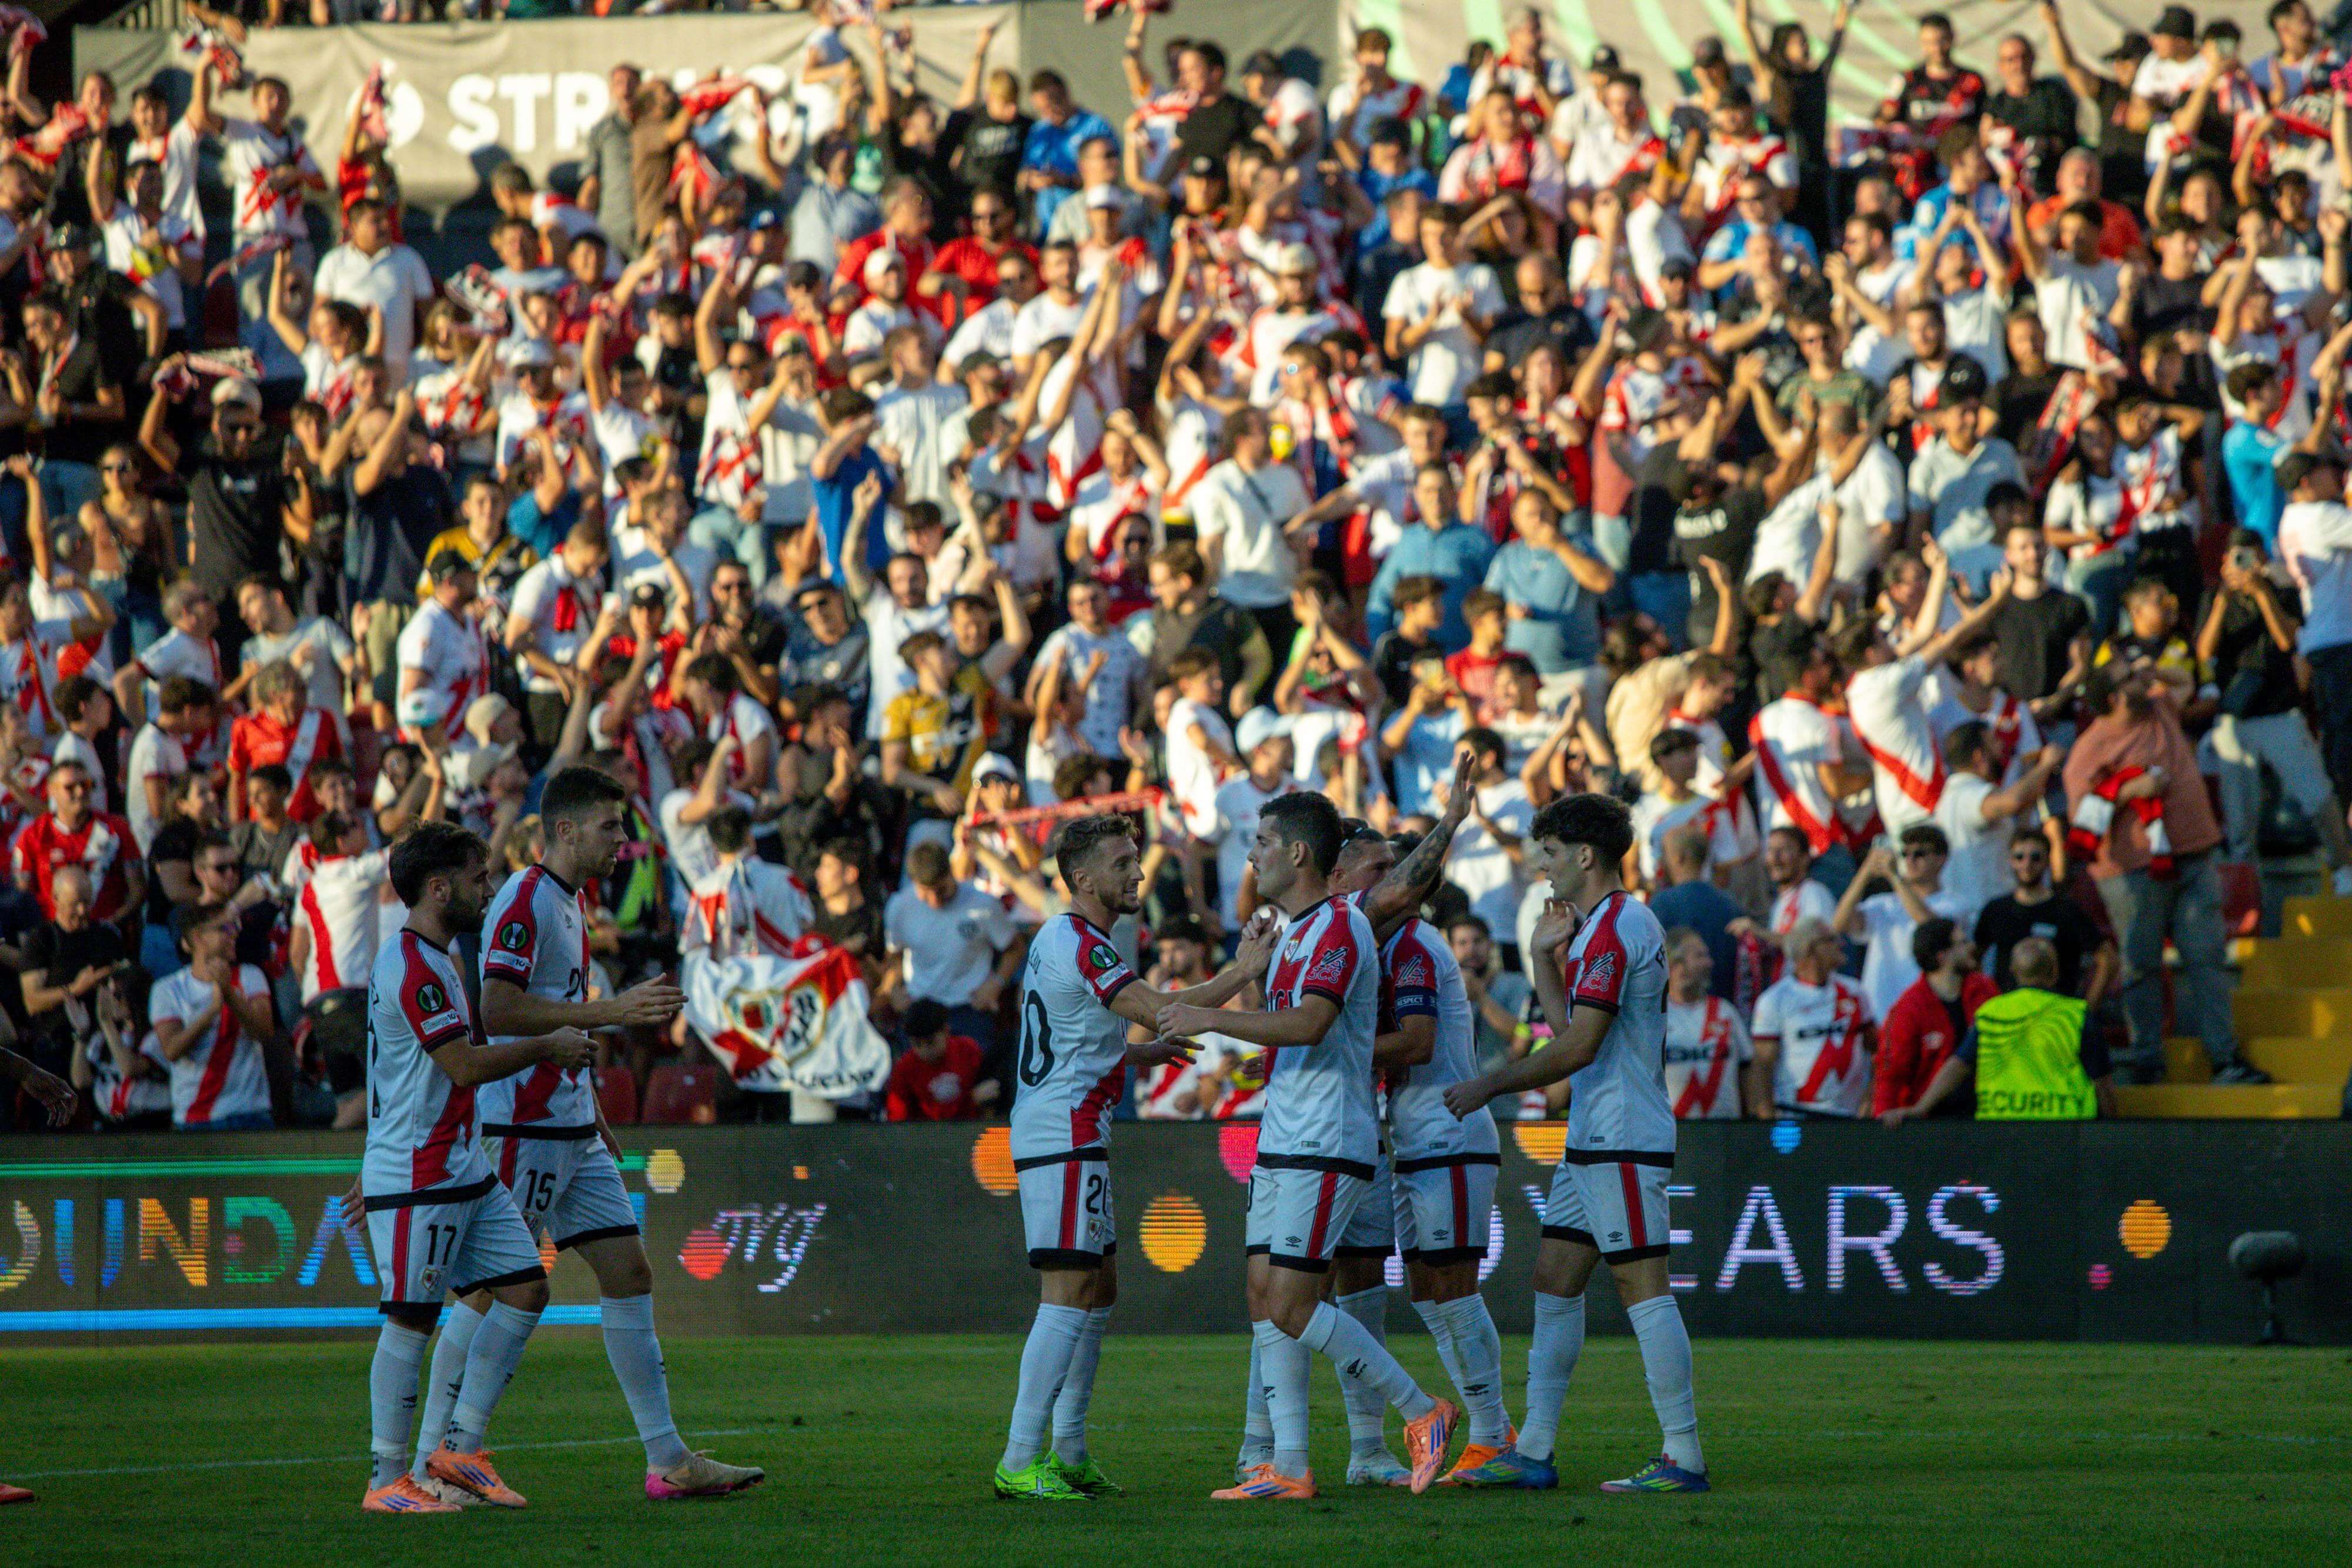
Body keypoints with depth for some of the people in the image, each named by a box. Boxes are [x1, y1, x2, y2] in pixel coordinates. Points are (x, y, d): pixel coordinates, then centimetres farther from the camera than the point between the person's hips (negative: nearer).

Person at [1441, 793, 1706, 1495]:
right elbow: (1569, 1028, 22)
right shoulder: (1599, 926, 18)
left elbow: (1578, 1046, -20)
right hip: (1595, 1140, 11)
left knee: (1642, 1287, -10)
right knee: (1554, 1279, 10)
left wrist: (1490, 1084, -11)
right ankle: (1533, 1451, 12)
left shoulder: (1615, 928, -15)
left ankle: (1684, 1458, -9)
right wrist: (1545, 957, 13)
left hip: (1622, 1140, -11)